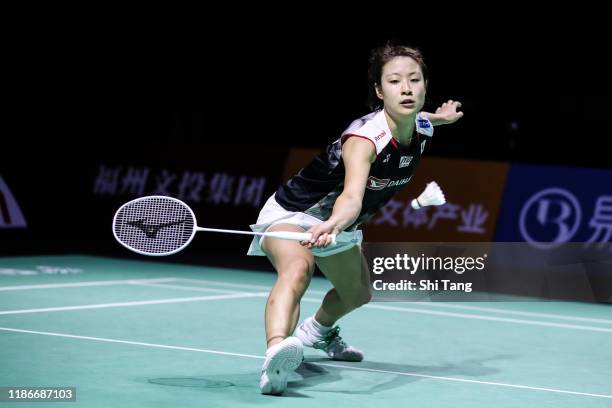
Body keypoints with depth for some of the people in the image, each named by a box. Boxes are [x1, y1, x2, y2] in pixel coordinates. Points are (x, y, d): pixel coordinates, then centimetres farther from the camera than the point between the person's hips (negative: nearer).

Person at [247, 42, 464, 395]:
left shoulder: (422, 128, -13)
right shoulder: (364, 139, -36)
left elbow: (411, 118, 17)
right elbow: (352, 197, -57)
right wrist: (333, 223, -74)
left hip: (337, 223, 9)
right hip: (292, 214, -9)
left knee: (358, 294, 29)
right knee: (298, 269, -41)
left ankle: (317, 330, 63)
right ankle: (276, 353, -65)